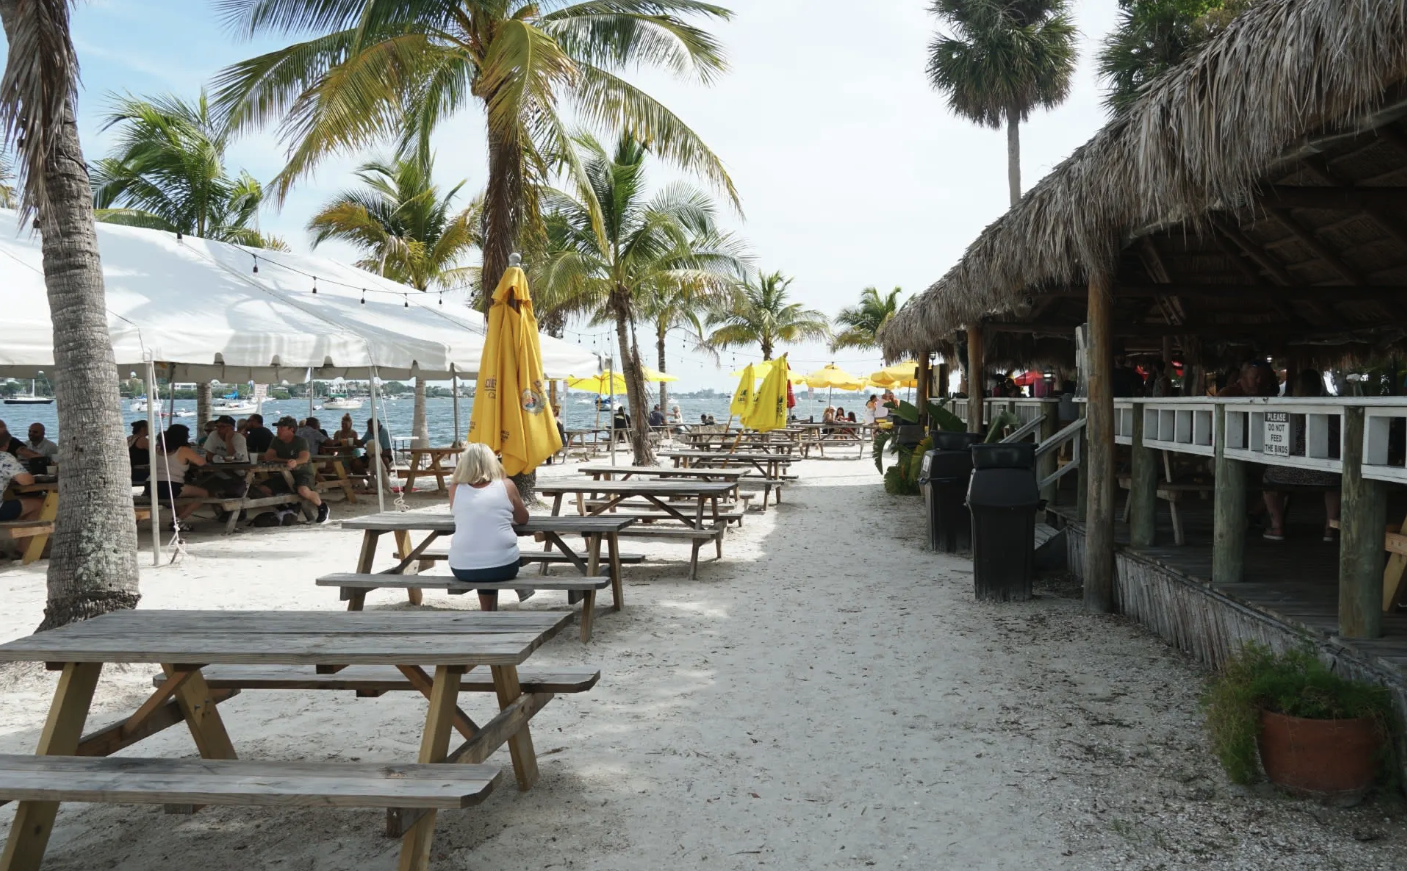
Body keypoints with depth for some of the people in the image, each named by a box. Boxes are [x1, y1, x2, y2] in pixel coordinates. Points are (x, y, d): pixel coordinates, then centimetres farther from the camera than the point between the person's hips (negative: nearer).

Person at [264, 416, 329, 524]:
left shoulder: (300, 442, -13)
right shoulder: (277, 441, 3)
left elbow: (304, 457, -31)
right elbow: (267, 456, -7)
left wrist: (295, 462, -55)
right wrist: (287, 461, -20)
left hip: (303, 473, -6)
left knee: (303, 490, -37)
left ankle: (321, 506, -8)